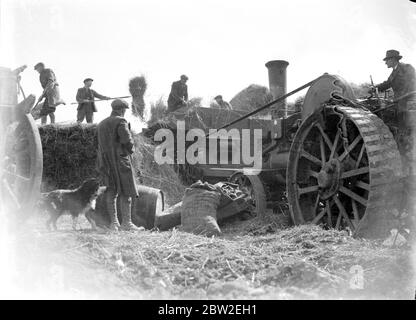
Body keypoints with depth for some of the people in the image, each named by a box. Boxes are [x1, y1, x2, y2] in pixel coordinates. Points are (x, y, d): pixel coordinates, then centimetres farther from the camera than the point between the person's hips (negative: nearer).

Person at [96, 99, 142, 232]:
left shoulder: (101, 124, 17)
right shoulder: (120, 122, -8)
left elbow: (101, 144, 14)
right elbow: (127, 141, -18)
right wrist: (130, 149, 3)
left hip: (105, 161, 8)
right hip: (119, 159, -7)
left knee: (111, 191, 8)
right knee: (126, 192, -4)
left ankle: (114, 222, 8)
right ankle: (126, 222, -6)